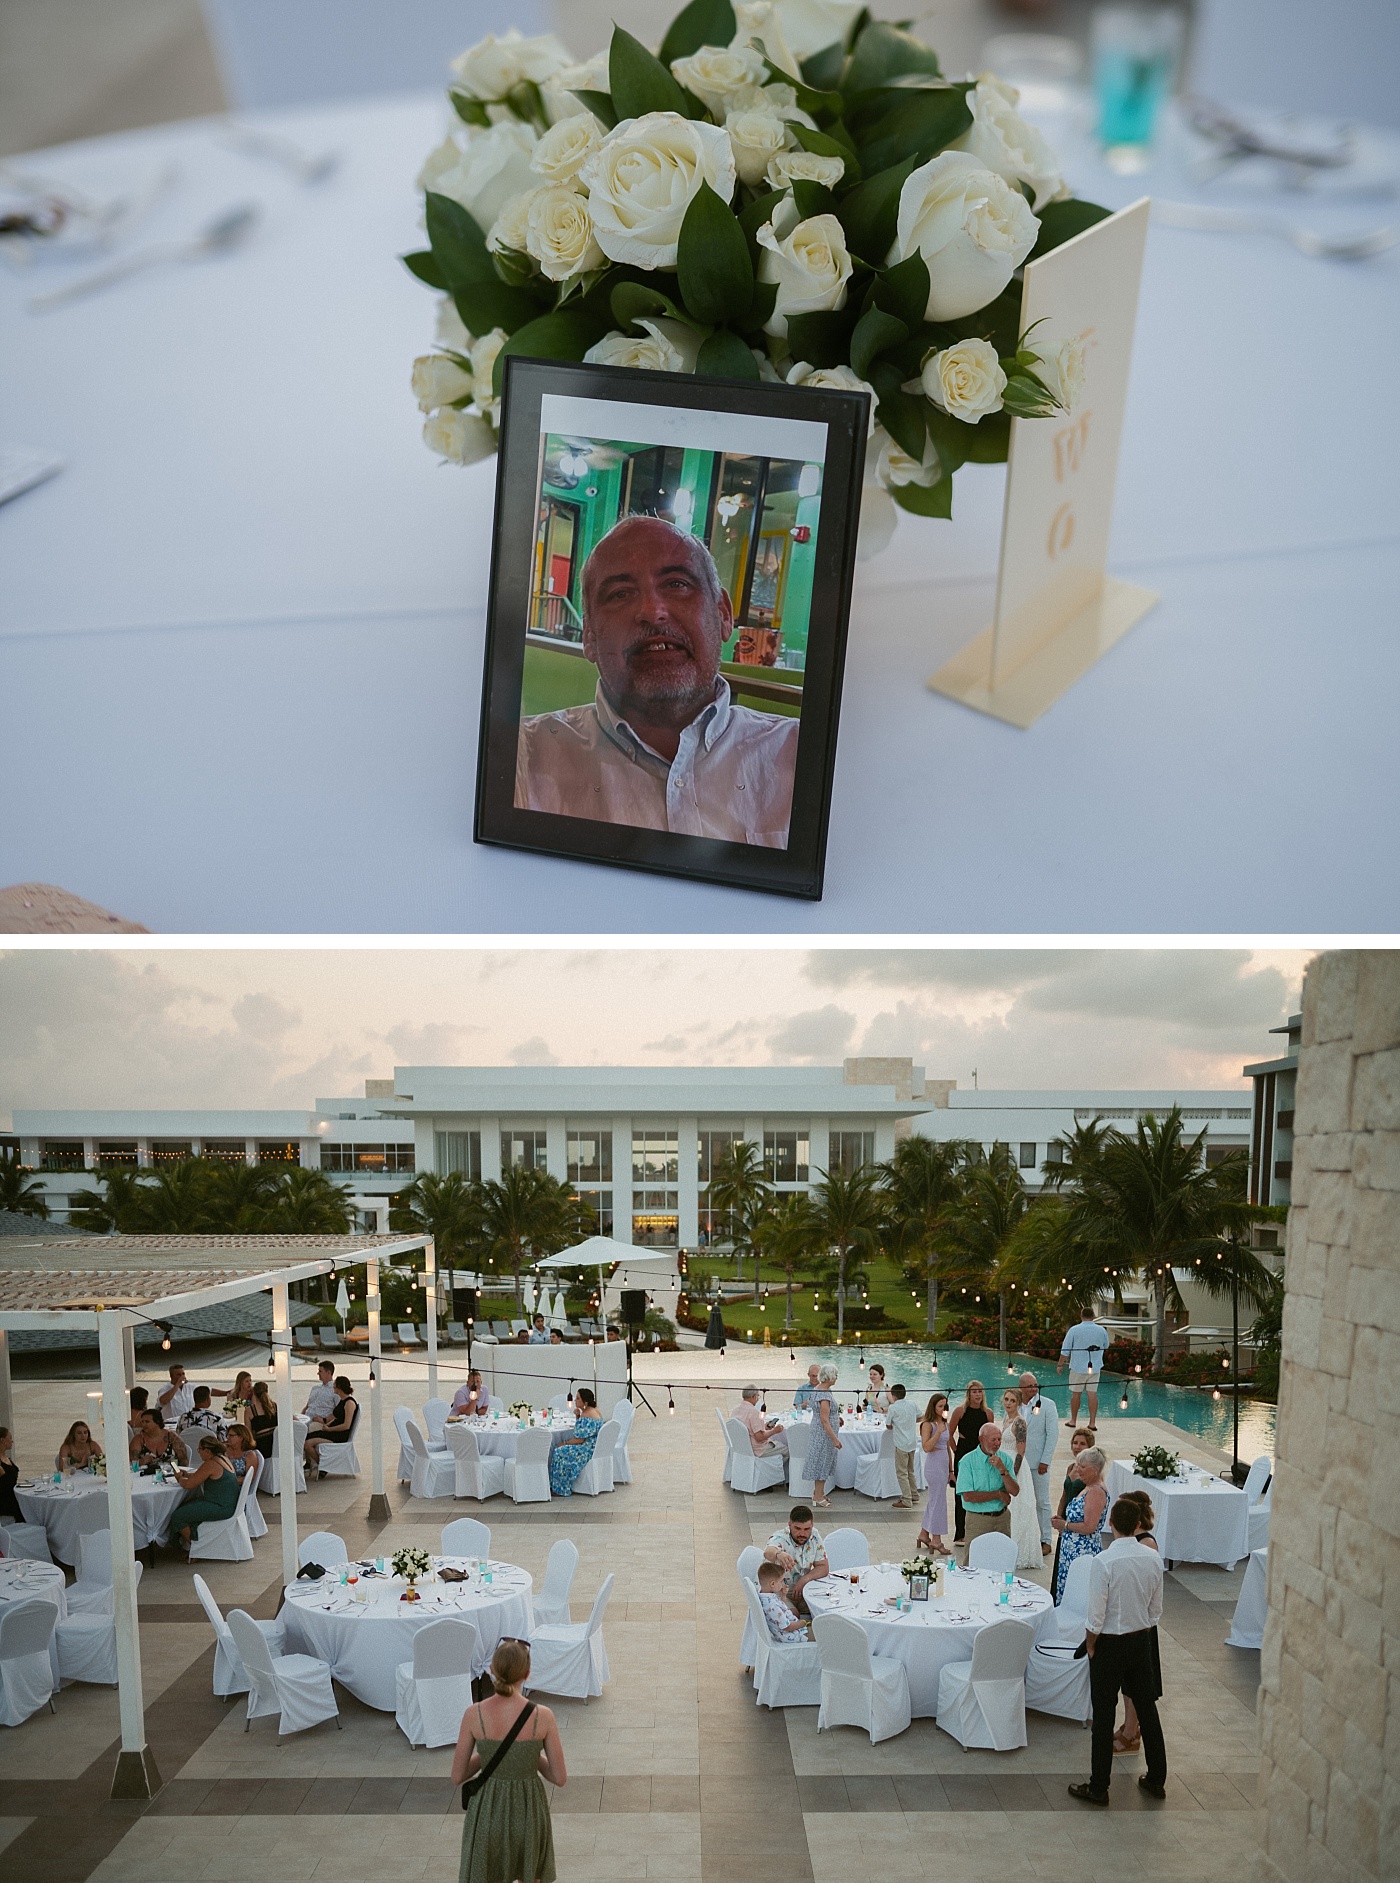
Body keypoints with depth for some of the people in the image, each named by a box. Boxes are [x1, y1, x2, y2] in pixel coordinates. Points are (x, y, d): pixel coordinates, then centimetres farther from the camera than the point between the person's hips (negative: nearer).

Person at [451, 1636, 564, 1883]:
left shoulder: (474, 1714, -15)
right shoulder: (543, 1717, -16)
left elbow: (457, 1776, -5)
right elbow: (560, 1778, -7)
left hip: (487, 1812, 0)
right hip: (528, 1812, 0)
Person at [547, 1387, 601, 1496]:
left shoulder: (586, 1416, -24)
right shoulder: (594, 1410, 8)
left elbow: (579, 1440, -23)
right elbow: (581, 1430, 20)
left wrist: (564, 1443, -8)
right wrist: (577, 1416, 1)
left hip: (588, 1449, -11)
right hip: (593, 1446, 11)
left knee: (559, 1452, -14)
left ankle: (562, 1490, -5)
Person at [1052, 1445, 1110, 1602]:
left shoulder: (1096, 1492, -18)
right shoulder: (1088, 1488, 14)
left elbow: (1089, 1527, -23)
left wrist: (1065, 1525, -11)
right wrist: (1063, 1522, 10)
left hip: (1084, 1552, -10)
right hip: (1073, 1550, 10)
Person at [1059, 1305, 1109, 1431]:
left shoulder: (1074, 1330, -9)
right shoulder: (1101, 1331, -1)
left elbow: (1065, 1351, -5)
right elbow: (1106, 1346, 17)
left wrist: (1060, 1365, 6)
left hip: (1078, 1367, -2)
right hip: (1095, 1367, 2)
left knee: (1075, 1394, 8)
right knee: (1093, 1394, 4)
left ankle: (1073, 1421, 17)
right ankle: (1092, 1423, 3)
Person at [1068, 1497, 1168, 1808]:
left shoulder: (1104, 1561, -22)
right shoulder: (1153, 1558, -6)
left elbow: (1096, 1615, -18)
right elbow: (1156, 1610, 4)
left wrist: (1090, 1645, -4)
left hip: (1110, 1643, -5)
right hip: (1142, 1640, 5)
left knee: (1104, 1715, 5)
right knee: (1147, 1708, 18)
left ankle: (1098, 1787, 13)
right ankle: (1156, 1779, 29)